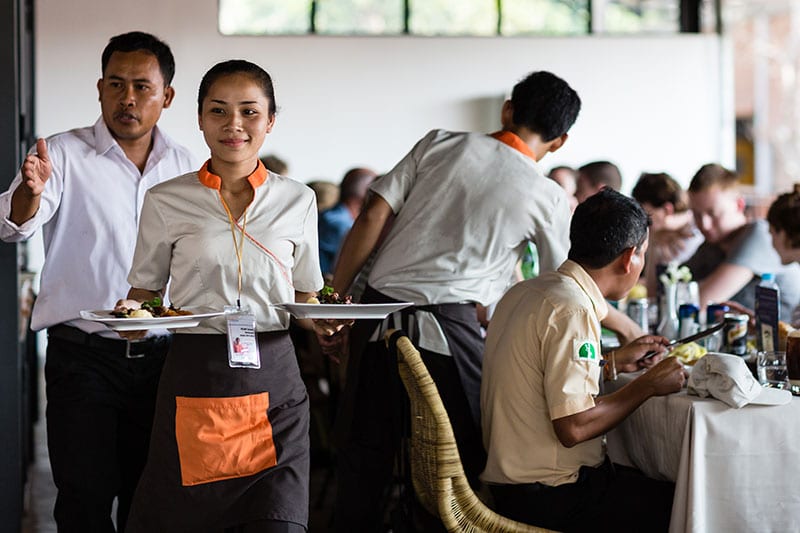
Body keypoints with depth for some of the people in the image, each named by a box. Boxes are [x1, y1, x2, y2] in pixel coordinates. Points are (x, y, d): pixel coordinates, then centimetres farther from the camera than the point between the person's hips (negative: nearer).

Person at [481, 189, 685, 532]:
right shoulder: (572, 310, -20)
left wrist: (614, 362, 22)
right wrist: (648, 385, -11)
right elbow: (573, 427, -23)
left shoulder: (526, 292, 9)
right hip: (551, 500, -10)